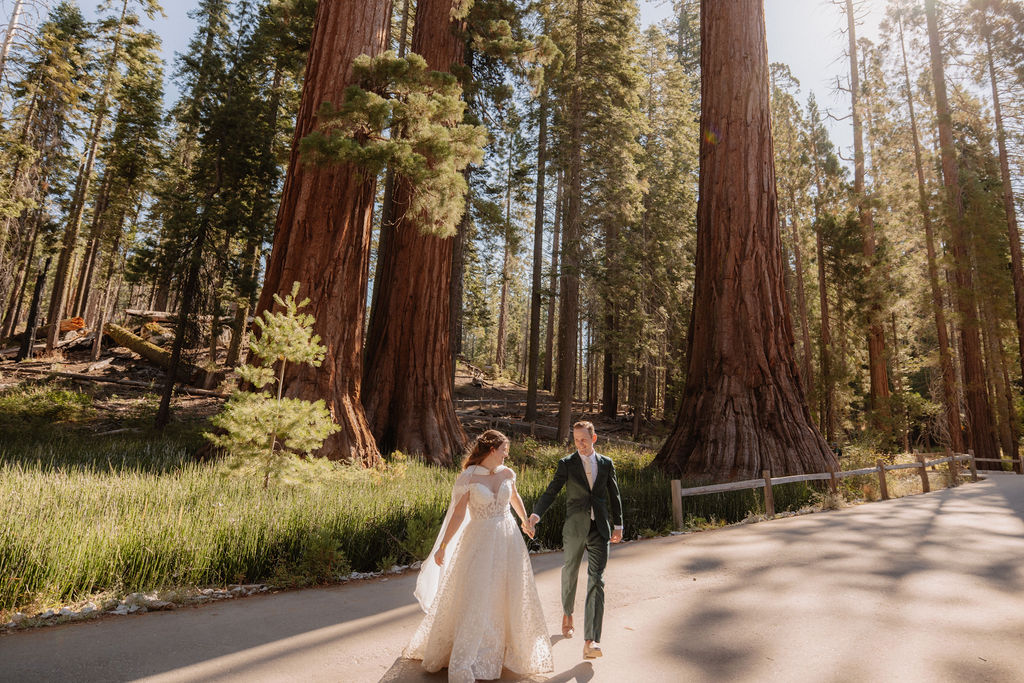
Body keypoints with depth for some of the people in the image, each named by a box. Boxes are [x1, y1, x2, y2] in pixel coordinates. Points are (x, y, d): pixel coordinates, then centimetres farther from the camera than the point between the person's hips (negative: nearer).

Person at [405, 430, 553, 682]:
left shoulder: (507, 473, 1)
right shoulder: (468, 478, -14)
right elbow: (458, 514, -12)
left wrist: (526, 522, 33)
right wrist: (442, 546, -12)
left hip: (508, 541, 5)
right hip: (480, 541, -5)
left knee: (511, 597, 16)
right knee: (473, 598, 1)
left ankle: (514, 648, 40)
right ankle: (462, 662, 18)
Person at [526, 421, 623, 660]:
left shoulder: (606, 463, 4)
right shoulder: (566, 464, -4)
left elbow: (614, 495, 13)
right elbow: (551, 492, -11)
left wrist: (618, 525, 17)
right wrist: (535, 515, -26)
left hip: (600, 528, 1)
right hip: (575, 528, 0)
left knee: (596, 580, -8)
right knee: (570, 573, 18)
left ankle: (590, 641, -8)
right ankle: (567, 613, 47)